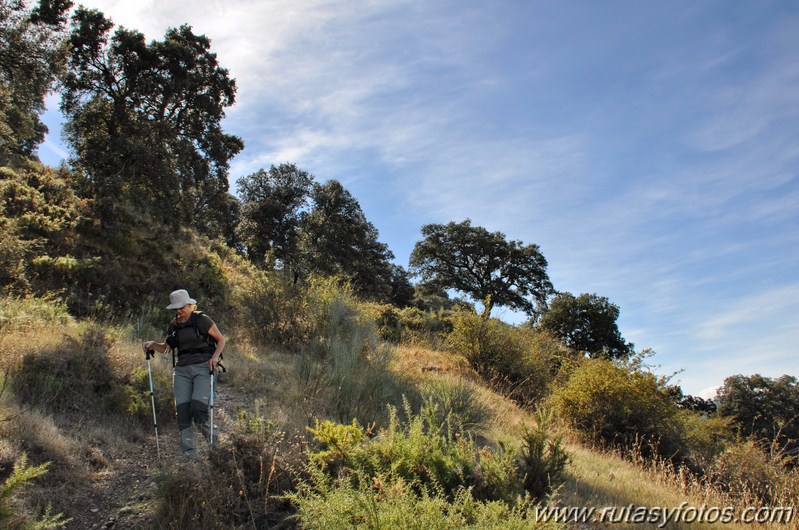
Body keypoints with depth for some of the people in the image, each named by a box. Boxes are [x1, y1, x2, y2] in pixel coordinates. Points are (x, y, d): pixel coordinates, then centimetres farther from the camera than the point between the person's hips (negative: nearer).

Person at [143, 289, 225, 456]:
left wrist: (215, 356, -15)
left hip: (202, 367, -5)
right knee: (182, 409, -4)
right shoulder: (173, 326, 13)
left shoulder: (202, 320, -3)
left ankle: (213, 437, 8)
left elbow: (221, 339, 1)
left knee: (197, 406, -18)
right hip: (182, 370, 5)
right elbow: (166, 348, 24)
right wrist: (152, 344, 4)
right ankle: (189, 452, 2)